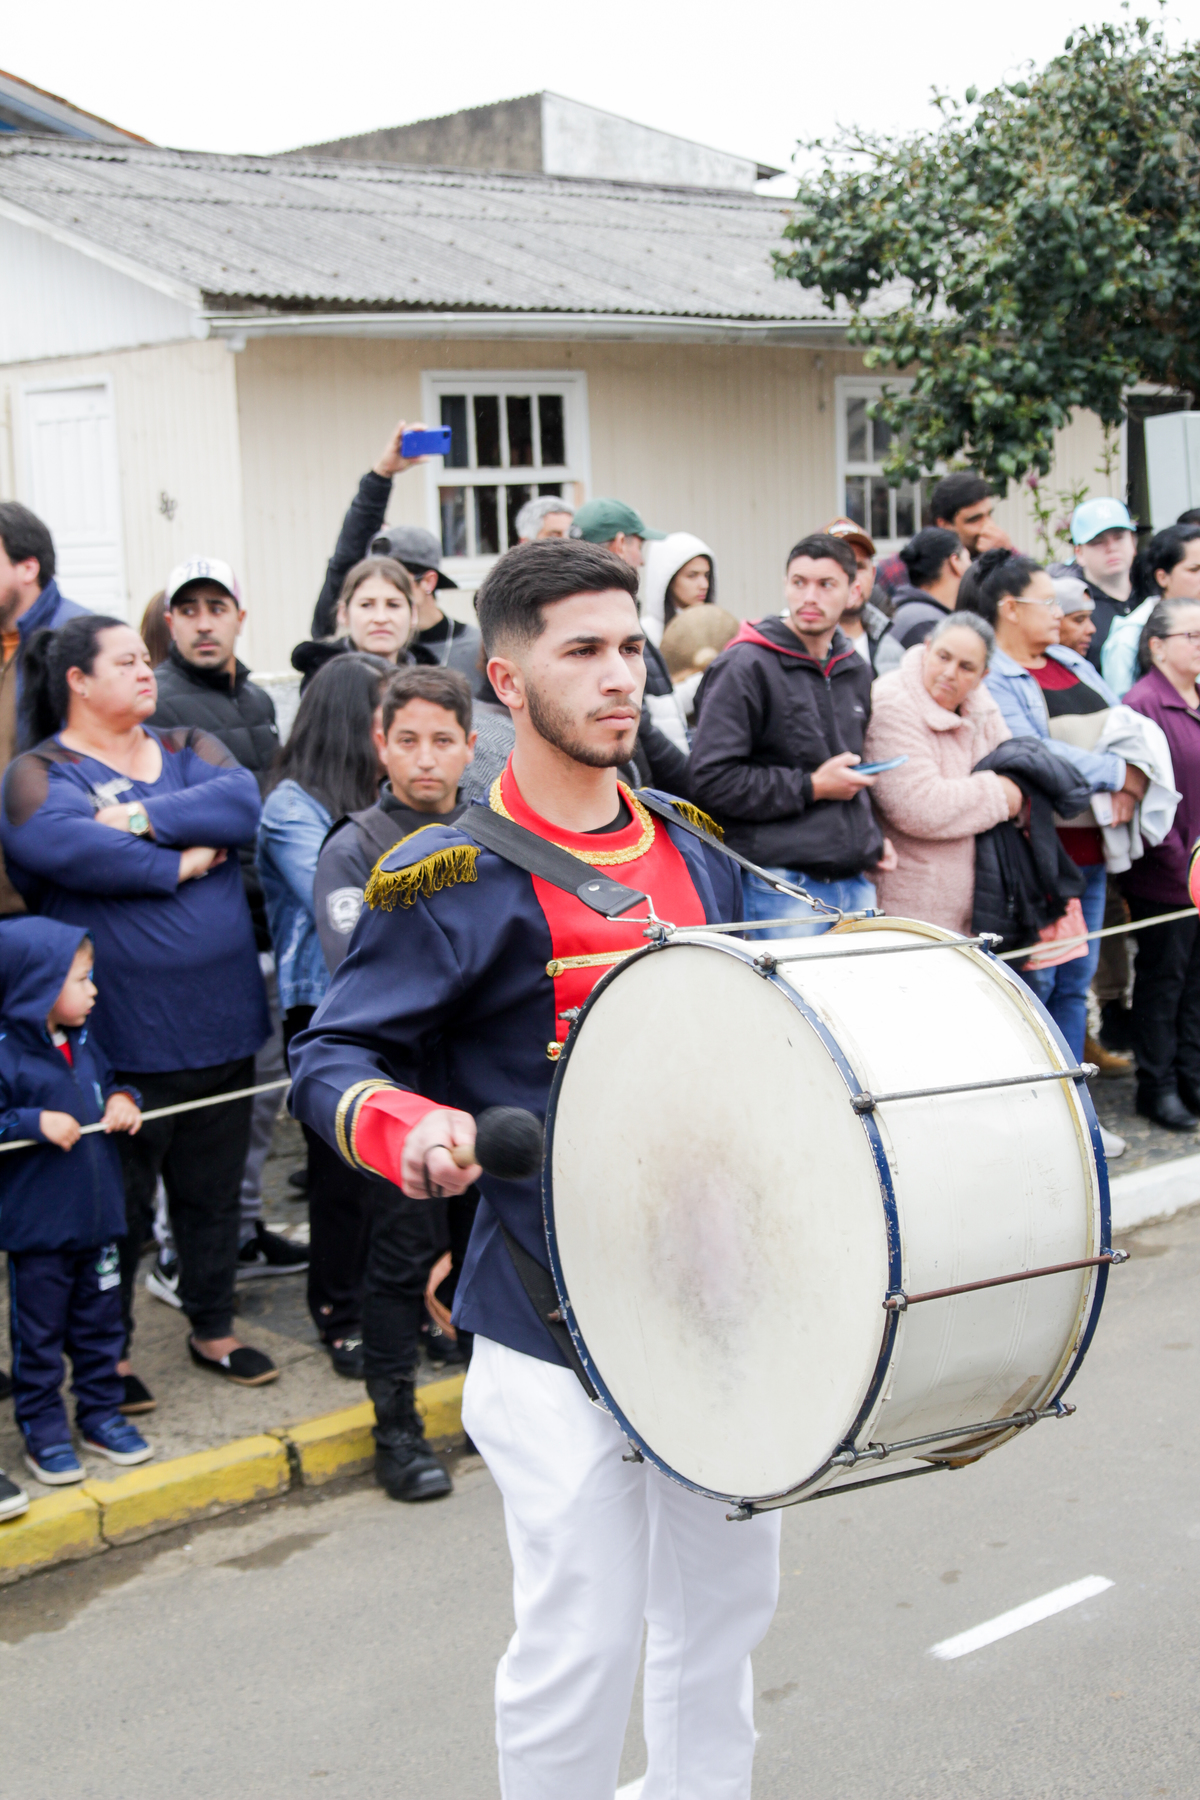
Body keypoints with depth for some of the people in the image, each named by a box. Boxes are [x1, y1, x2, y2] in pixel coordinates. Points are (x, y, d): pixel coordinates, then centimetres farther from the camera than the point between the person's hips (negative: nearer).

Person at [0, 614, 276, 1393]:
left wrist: (141, 817, -18)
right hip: (120, 1034, -5)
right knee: (119, 1198, 6)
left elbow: (243, 803, -8)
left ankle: (214, 1328, 31)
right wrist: (179, 865, -17)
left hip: (220, 1021, 5)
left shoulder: (191, 748, 12)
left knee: (214, 1188, 15)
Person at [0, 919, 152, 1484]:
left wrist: (122, 1099, 2)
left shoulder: (83, 1042, 6)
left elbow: (109, 1080, 22)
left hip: (97, 1217, 7)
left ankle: (100, 1415, 31)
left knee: (100, 1324, 17)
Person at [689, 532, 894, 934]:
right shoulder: (745, 666, -8)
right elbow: (712, 779, -16)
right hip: (782, 887, -7)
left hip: (855, 884, 7)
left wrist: (872, 838, 16)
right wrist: (811, 788, -12)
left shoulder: (854, 671, 16)